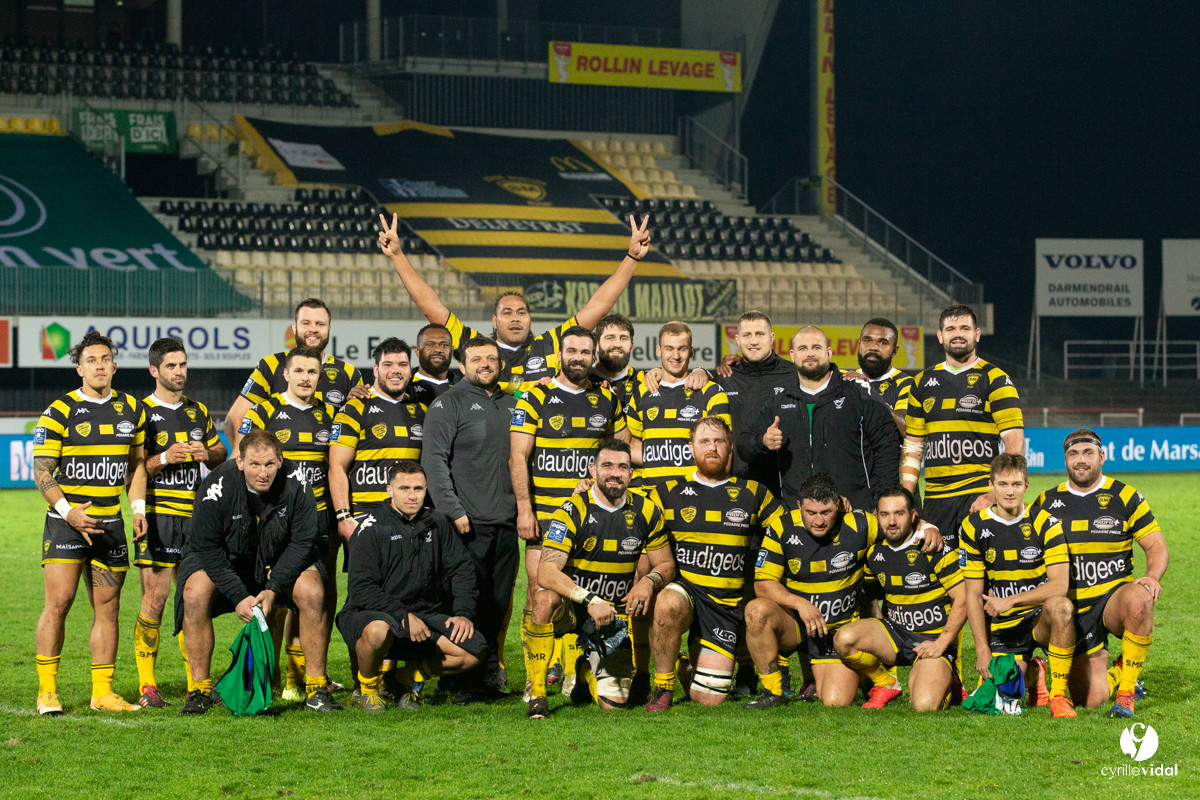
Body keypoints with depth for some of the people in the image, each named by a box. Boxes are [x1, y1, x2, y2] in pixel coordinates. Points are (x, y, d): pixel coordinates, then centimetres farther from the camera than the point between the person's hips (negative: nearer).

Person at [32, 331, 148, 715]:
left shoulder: (132, 409, 9)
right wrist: (68, 512, -18)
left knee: (107, 607, 5)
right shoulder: (60, 411, -6)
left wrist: (138, 508, 7)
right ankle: (47, 691, -5)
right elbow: (41, 470, -6)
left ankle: (103, 691, 12)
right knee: (58, 601, -10)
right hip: (66, 521, -4)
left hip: (110, 524, 4)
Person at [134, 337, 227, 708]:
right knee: (155, 597, -9)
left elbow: (220, 452, 25)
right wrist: (165, 459, -19)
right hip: (156, 513, -5)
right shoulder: (141, 412, 0)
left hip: (193, 514, 5)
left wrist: (207, 454, 3)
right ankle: (147, 685, -4)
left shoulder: (197, 411, 17)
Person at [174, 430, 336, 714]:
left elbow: (302, 541, -14)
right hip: (225, 560, -1)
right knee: (195, 592, -29)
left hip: (280, 559, 1)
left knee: (312, 591, -25)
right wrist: (238, 596, -26)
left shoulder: (294, 481, -21)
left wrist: (273, 588, -23)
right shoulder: (218, 486, -26)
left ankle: (317, 687, -13)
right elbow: (206, 546, -20)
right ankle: (200, 689, -16)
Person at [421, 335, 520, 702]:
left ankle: (490, 674, 14)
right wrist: (453, 510, -15)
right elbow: (434, 460, -8)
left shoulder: (512, 405, 18)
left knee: (498, 603, 7)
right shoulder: (449, 403, -1)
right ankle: (466, 681, -4)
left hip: (507, 521, 6)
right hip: (469, 521, -6)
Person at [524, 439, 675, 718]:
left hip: (615, 615, 3)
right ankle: (536, 694, -24)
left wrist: (649, 581, -14)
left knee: (614, 702, -12)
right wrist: (590, 600, -36)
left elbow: (666, 564, 10)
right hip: (573, 610, -3)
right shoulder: (573, 511, -13)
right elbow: (546, 572, -23)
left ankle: (587, 671, 27)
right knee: (545, 599, -39)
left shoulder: (646, 512, -1)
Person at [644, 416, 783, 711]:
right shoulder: (668, 493, 7)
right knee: (668, 604, -40)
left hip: (727, 605, 1)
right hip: (682, 589, -1)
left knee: (710, 698, -7)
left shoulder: (753, 494, 11)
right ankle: (663, 684, -16)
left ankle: (691, 668, 30)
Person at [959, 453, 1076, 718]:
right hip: (1002, 626, 2)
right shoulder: (974, 528, -1)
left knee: (1061, 606, -37)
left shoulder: (1045, 524, -5)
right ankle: (1033, 674, 21)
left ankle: (1059, 695, -22)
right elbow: (974, 594, 1)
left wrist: (1010, 601, -22)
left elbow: (1059, 585, -15)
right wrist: (982, 650, -6)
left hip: (1040, 617, -2)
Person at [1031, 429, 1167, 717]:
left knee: (1138, 600, -41)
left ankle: (1126, 692, -24)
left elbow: (1157, 547, 2)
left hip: (1113, 596, -1)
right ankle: (1114, 676, 29)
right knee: (1090, 699, -10)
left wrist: (1152, 577, -18)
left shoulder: (1125, 497, 2)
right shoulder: (1046, 502, 8)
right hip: (1072, 611, 1)